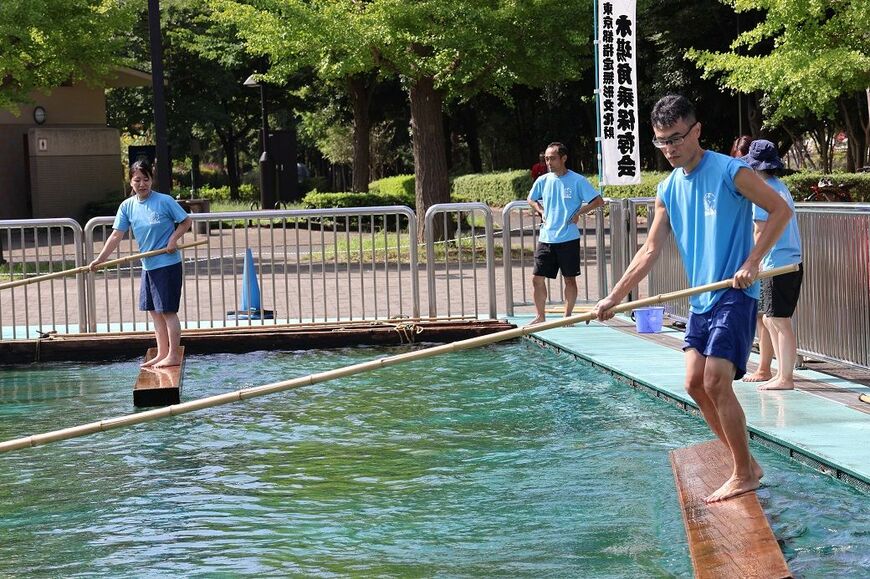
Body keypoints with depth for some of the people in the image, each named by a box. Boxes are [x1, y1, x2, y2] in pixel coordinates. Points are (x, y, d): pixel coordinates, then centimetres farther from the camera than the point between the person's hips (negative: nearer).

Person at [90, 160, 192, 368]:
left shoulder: (165, 201, -11)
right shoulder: (127, 206, 3)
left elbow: (186, 221, -1)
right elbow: (116, 236, 1)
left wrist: (173, 239, -16)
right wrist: (100, 259, -7)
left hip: (167, 264, -6)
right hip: (147, 265, 6)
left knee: (168, 310, -4)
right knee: (154, 311, 12)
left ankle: (174, 355, 1)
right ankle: (162, 354, 21)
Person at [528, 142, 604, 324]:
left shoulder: (577, 181, -6)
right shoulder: (543, 181, 6)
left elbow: (598, 201, -5)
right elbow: (532, 200, 25)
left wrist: (579, 212, -12)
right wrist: (541, 212, 8)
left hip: (568, 239, -4)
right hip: (546, 238, 4)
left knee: (569, 278, 4)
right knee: (537, 277, 1)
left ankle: (567, 316, 15)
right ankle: (540, 316, 12)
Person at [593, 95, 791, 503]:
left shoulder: (731, 172, -11)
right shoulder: (668, 190, 9)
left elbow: (781, 210, -9)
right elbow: (651, 249, 12)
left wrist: (751, 262, -16)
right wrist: (615, 297, 7)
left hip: (734, 296, -7)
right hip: (700, 299, 7)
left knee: (716, 382, -12)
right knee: (695, 384, 5)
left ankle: (744, 475, 1)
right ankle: (745, 463, 19)